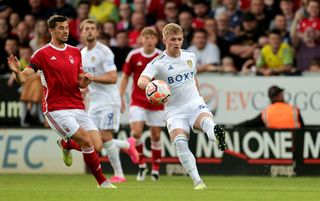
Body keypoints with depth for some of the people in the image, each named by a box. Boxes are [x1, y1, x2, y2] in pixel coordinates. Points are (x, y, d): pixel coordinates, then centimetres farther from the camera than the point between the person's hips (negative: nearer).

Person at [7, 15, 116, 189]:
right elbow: (23, 78, -7)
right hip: (56, 108, -6)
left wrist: (85, 80, -5)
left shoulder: (75, 52, 13)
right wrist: (16, 71, -29)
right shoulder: (42, 54, -3)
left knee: (97, 146, -4)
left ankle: (66, 144, 26)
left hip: (77, 107, 6)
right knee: (86, 141, -18)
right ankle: (102, 182, -3)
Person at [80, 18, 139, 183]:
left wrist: (91, 78, -27)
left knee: (105, 137, -13)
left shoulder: (104, 52, -12)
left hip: (108, 100, -8)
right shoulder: (82, 53, 13)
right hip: (94, 101, 8)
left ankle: (119, 174, -2)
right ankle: (128, 145, 26)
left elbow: (112, 78, -20)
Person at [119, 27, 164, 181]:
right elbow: (125, 77, 6)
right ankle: (141, 164, 3)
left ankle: (155, 169, 20)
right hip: (138, 101, 0)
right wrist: (121, 98, 1)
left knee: (156, 136, 5)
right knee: (136, 133, -16)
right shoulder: (133, 56, -4)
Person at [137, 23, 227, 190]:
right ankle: (197, 182, -27)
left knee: (208, 122, -34)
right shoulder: (158, 63, -5)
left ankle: (218, 137, -67)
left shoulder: (190, 57, 11)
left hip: (195, 105, 2)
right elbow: (141, 81, -23)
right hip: (174, 112, -2)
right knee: (180, 142, -27)